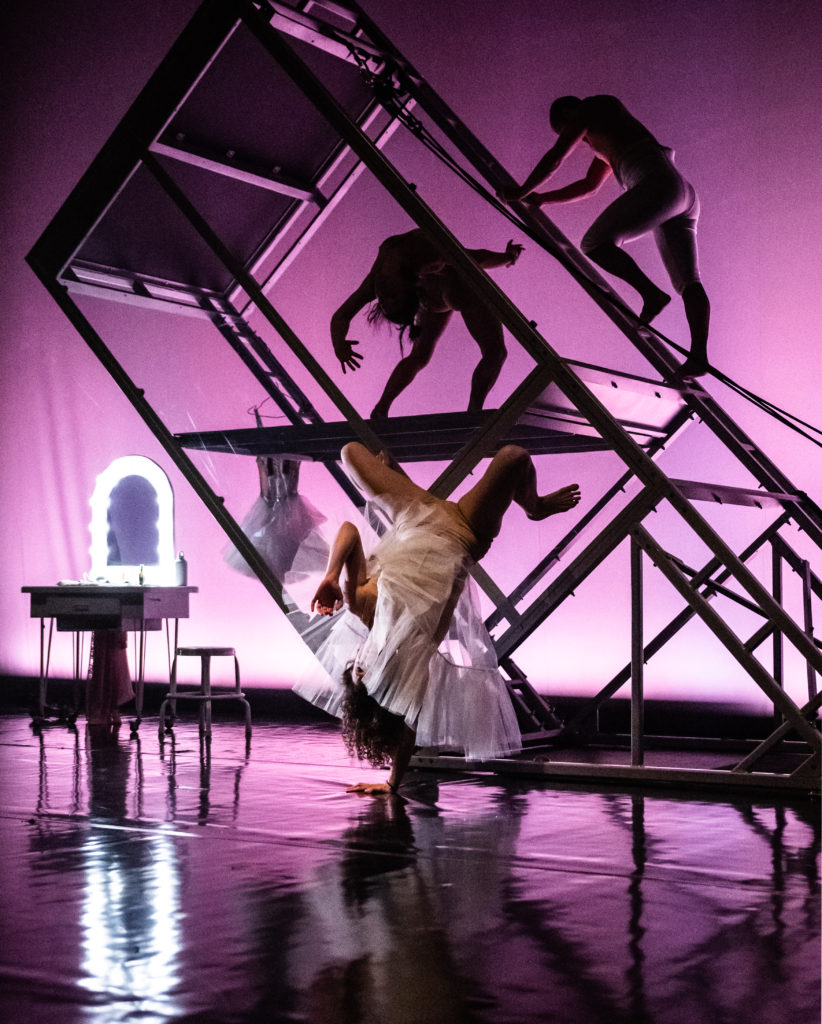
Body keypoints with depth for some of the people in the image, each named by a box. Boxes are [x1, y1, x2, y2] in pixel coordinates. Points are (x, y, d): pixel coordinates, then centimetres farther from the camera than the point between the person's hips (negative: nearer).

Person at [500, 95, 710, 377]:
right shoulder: (606, 141, 37)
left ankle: (651, 293, -20)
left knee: (594, 243, -6)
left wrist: (521, 191, 21)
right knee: (688, 281, -6)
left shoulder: (590, 109, 12)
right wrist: (542, 199, 47)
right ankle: (699, 354, -22)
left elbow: (554, 158, 10)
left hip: (658, 186, -9)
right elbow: (590, 185, 47)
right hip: (685, 195, 9)